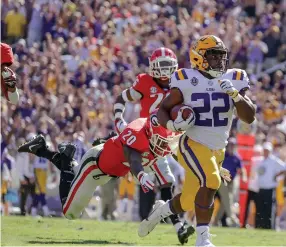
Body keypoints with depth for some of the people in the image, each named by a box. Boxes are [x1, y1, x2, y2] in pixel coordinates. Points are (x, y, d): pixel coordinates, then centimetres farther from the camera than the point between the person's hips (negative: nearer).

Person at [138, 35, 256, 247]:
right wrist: (172, 124, -24)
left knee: (189, 203, 13)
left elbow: (250, 117, -6)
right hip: (194, 144, -5)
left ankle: (161, 209, 46)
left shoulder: (234, 80, -1)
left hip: (218, 150, 5)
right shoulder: (187, 81, -10)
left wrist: (235, 94, -21)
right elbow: (163, 110, -2)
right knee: (210, 181, -30)